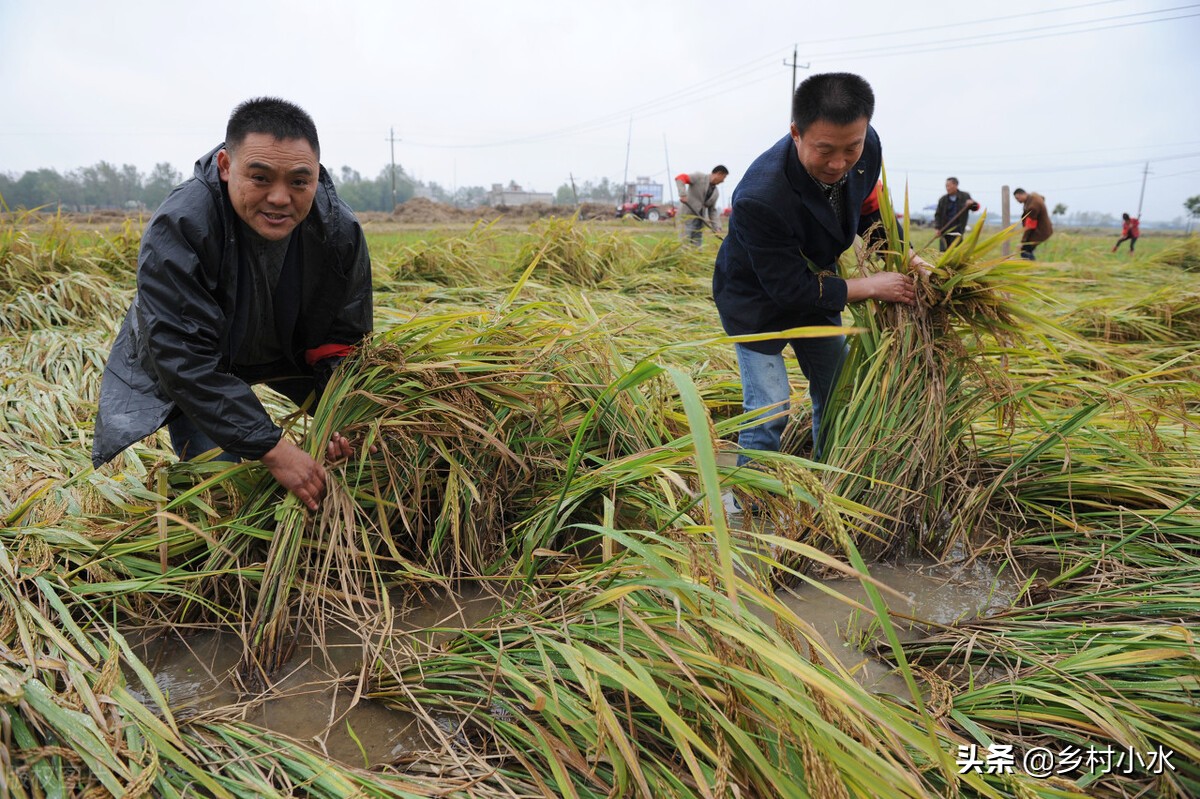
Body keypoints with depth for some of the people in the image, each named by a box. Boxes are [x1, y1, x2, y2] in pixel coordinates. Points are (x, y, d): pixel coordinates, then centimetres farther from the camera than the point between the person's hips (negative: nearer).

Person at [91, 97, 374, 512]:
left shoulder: (341, 230, -24)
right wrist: (271, 449, -43)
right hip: (181, 368, -3)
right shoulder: (177, 227, -36)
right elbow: (185, 358, -38)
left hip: (286, 352, 4)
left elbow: (344, 339, -15)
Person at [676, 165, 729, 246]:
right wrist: (682, 194, -26)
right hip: (688, 216, -7)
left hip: (699, 219, 7)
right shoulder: (699, 177, -4)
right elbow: (680, 178, -12)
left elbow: (712, 211, 18)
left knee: (697, 245, 4)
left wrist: (717, 228, 7)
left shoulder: (716, 192, 15)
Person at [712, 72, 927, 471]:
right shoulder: (759, 198, -39)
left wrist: (907, 258, -11)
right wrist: (872, 287, -23)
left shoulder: (866, 146, -20)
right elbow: (790, 289, -29)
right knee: (769, 412, -9)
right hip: (758, 297, -7)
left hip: (816, 281, 7)